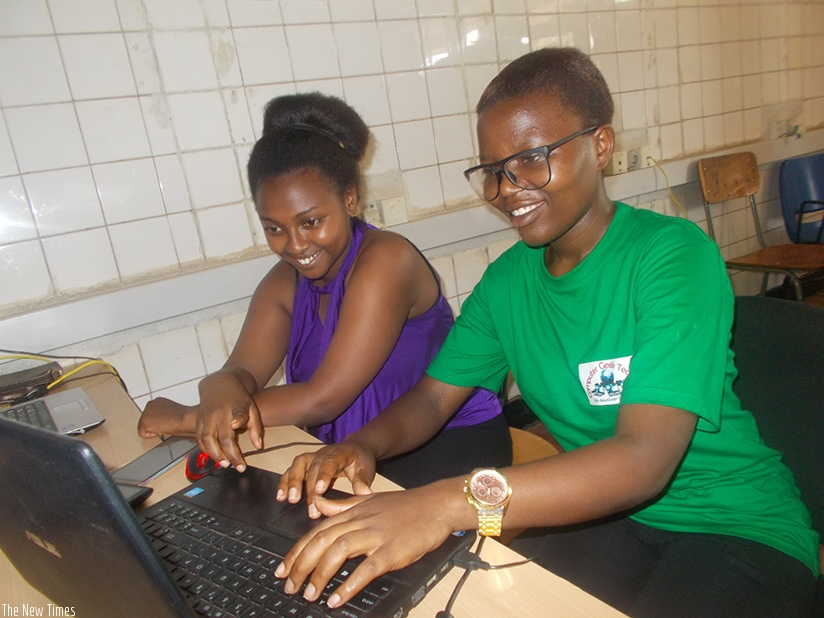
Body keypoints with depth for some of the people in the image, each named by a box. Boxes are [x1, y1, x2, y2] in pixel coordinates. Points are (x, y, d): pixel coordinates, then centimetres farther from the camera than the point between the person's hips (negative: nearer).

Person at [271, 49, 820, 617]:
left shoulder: (675, 255, -19)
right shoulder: (508, 279, 1)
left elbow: (643, 461, -31)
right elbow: (433, 395, 4)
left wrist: (456, 501, -44)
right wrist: (363, 445, -19)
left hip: (738, 529, -3)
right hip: (603, 514, 4)